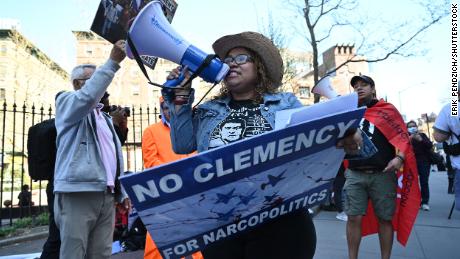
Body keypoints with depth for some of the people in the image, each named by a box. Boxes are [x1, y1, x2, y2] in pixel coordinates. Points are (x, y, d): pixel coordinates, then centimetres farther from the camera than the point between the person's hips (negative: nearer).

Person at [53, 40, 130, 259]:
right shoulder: (66, 101, 7)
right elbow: (87, 96, -19)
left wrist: (122, 193, 16)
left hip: (106, 195, 7)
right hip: (78, 194, -6)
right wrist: (113, 62, -19)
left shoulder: (104, 117, 25)